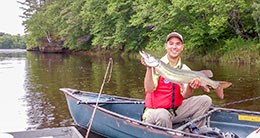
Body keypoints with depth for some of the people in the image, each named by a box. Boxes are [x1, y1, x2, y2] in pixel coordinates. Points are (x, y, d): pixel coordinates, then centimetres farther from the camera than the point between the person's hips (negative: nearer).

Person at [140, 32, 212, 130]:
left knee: (205, 100, -5)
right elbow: (149, 89, -20)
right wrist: (149, 68, -31)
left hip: (176, 110, 5)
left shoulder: (185, 69, 5)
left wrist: (191, 87, -28)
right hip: (155, 110, -5)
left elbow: (184, 96, -6)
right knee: (163, 115, -39)